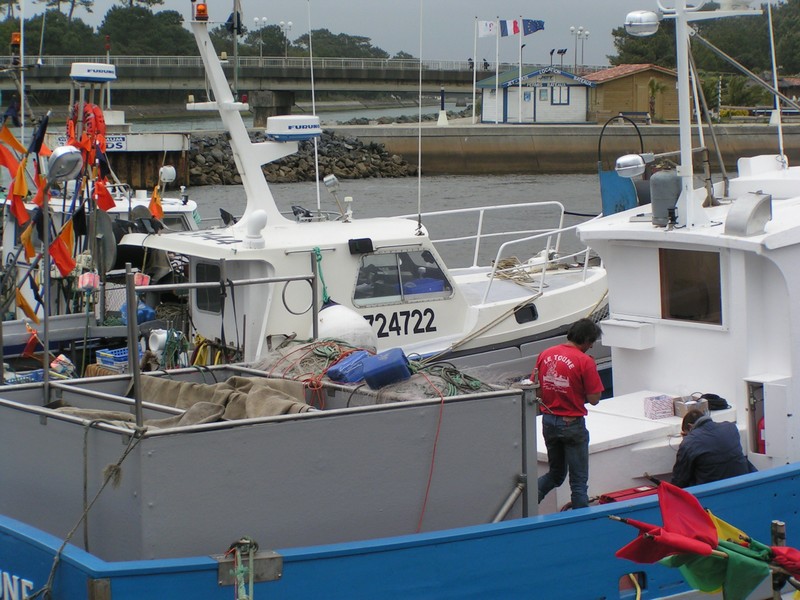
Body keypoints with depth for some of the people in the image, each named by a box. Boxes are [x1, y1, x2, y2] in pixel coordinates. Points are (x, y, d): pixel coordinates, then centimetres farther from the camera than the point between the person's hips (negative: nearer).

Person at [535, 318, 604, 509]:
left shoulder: (545, 355, 1)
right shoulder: (585, 361, -16)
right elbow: (594, 399, -14)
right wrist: (579, 395, 4)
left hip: (548, 421, 6)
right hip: (571, 423, -6)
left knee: (556, 473, 21)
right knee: (579, 480, 6)